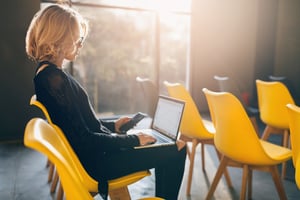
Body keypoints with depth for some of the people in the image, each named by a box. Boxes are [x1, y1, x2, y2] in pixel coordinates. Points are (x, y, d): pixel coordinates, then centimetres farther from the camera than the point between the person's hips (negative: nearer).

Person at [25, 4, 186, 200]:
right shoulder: (54, 79, -24)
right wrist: (132, 140, -16)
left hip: (89, 152, 10)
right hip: (94, 161, -10)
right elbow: (83, 139, -25)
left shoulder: (47, 73, 7)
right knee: (177, 150, -6)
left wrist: (111, 125, 12)